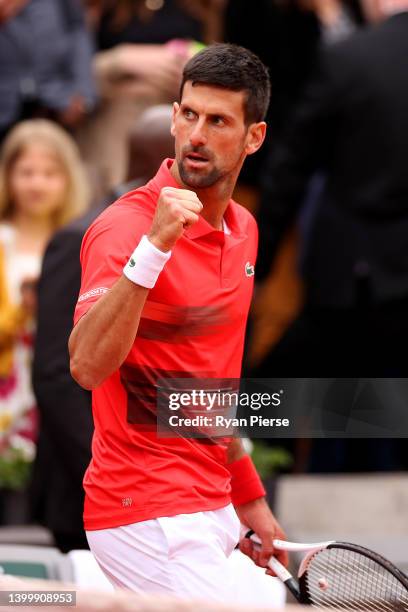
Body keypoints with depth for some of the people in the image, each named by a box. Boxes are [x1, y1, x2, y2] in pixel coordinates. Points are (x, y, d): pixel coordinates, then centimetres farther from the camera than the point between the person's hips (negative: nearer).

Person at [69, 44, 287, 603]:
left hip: (209, 510, 8)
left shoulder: (242, 229, 11)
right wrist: (154, 247, -37)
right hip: (147, 513, -8)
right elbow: (87, 366, -31)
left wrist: (248, 495, 24)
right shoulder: (127, 227, -15)